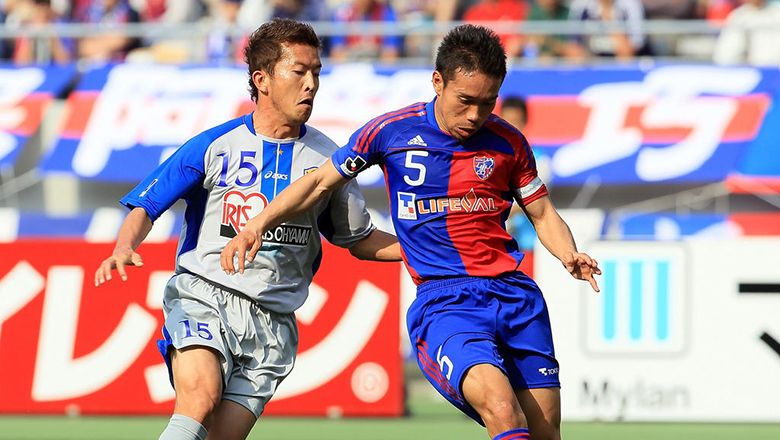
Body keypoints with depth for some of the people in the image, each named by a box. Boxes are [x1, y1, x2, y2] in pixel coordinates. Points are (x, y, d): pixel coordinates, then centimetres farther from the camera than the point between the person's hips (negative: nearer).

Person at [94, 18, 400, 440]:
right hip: (202, 297, -2)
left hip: (272, 322, 3)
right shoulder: (214, 147, 0)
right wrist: (124, 248, -19)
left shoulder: (326, 159, 8)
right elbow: (146, 206, 2)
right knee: (201, 397, -31)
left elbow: (359, 240, 19)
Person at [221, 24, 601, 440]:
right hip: (443, 302, -3)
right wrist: (258, 225, 1)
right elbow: (320, 181, 12)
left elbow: (543, 214, 18)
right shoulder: (391, 131, 0)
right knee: (500, 403, -29)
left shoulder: (507, 142, 6)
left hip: (516, 294, 4)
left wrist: (569, 256, -3)